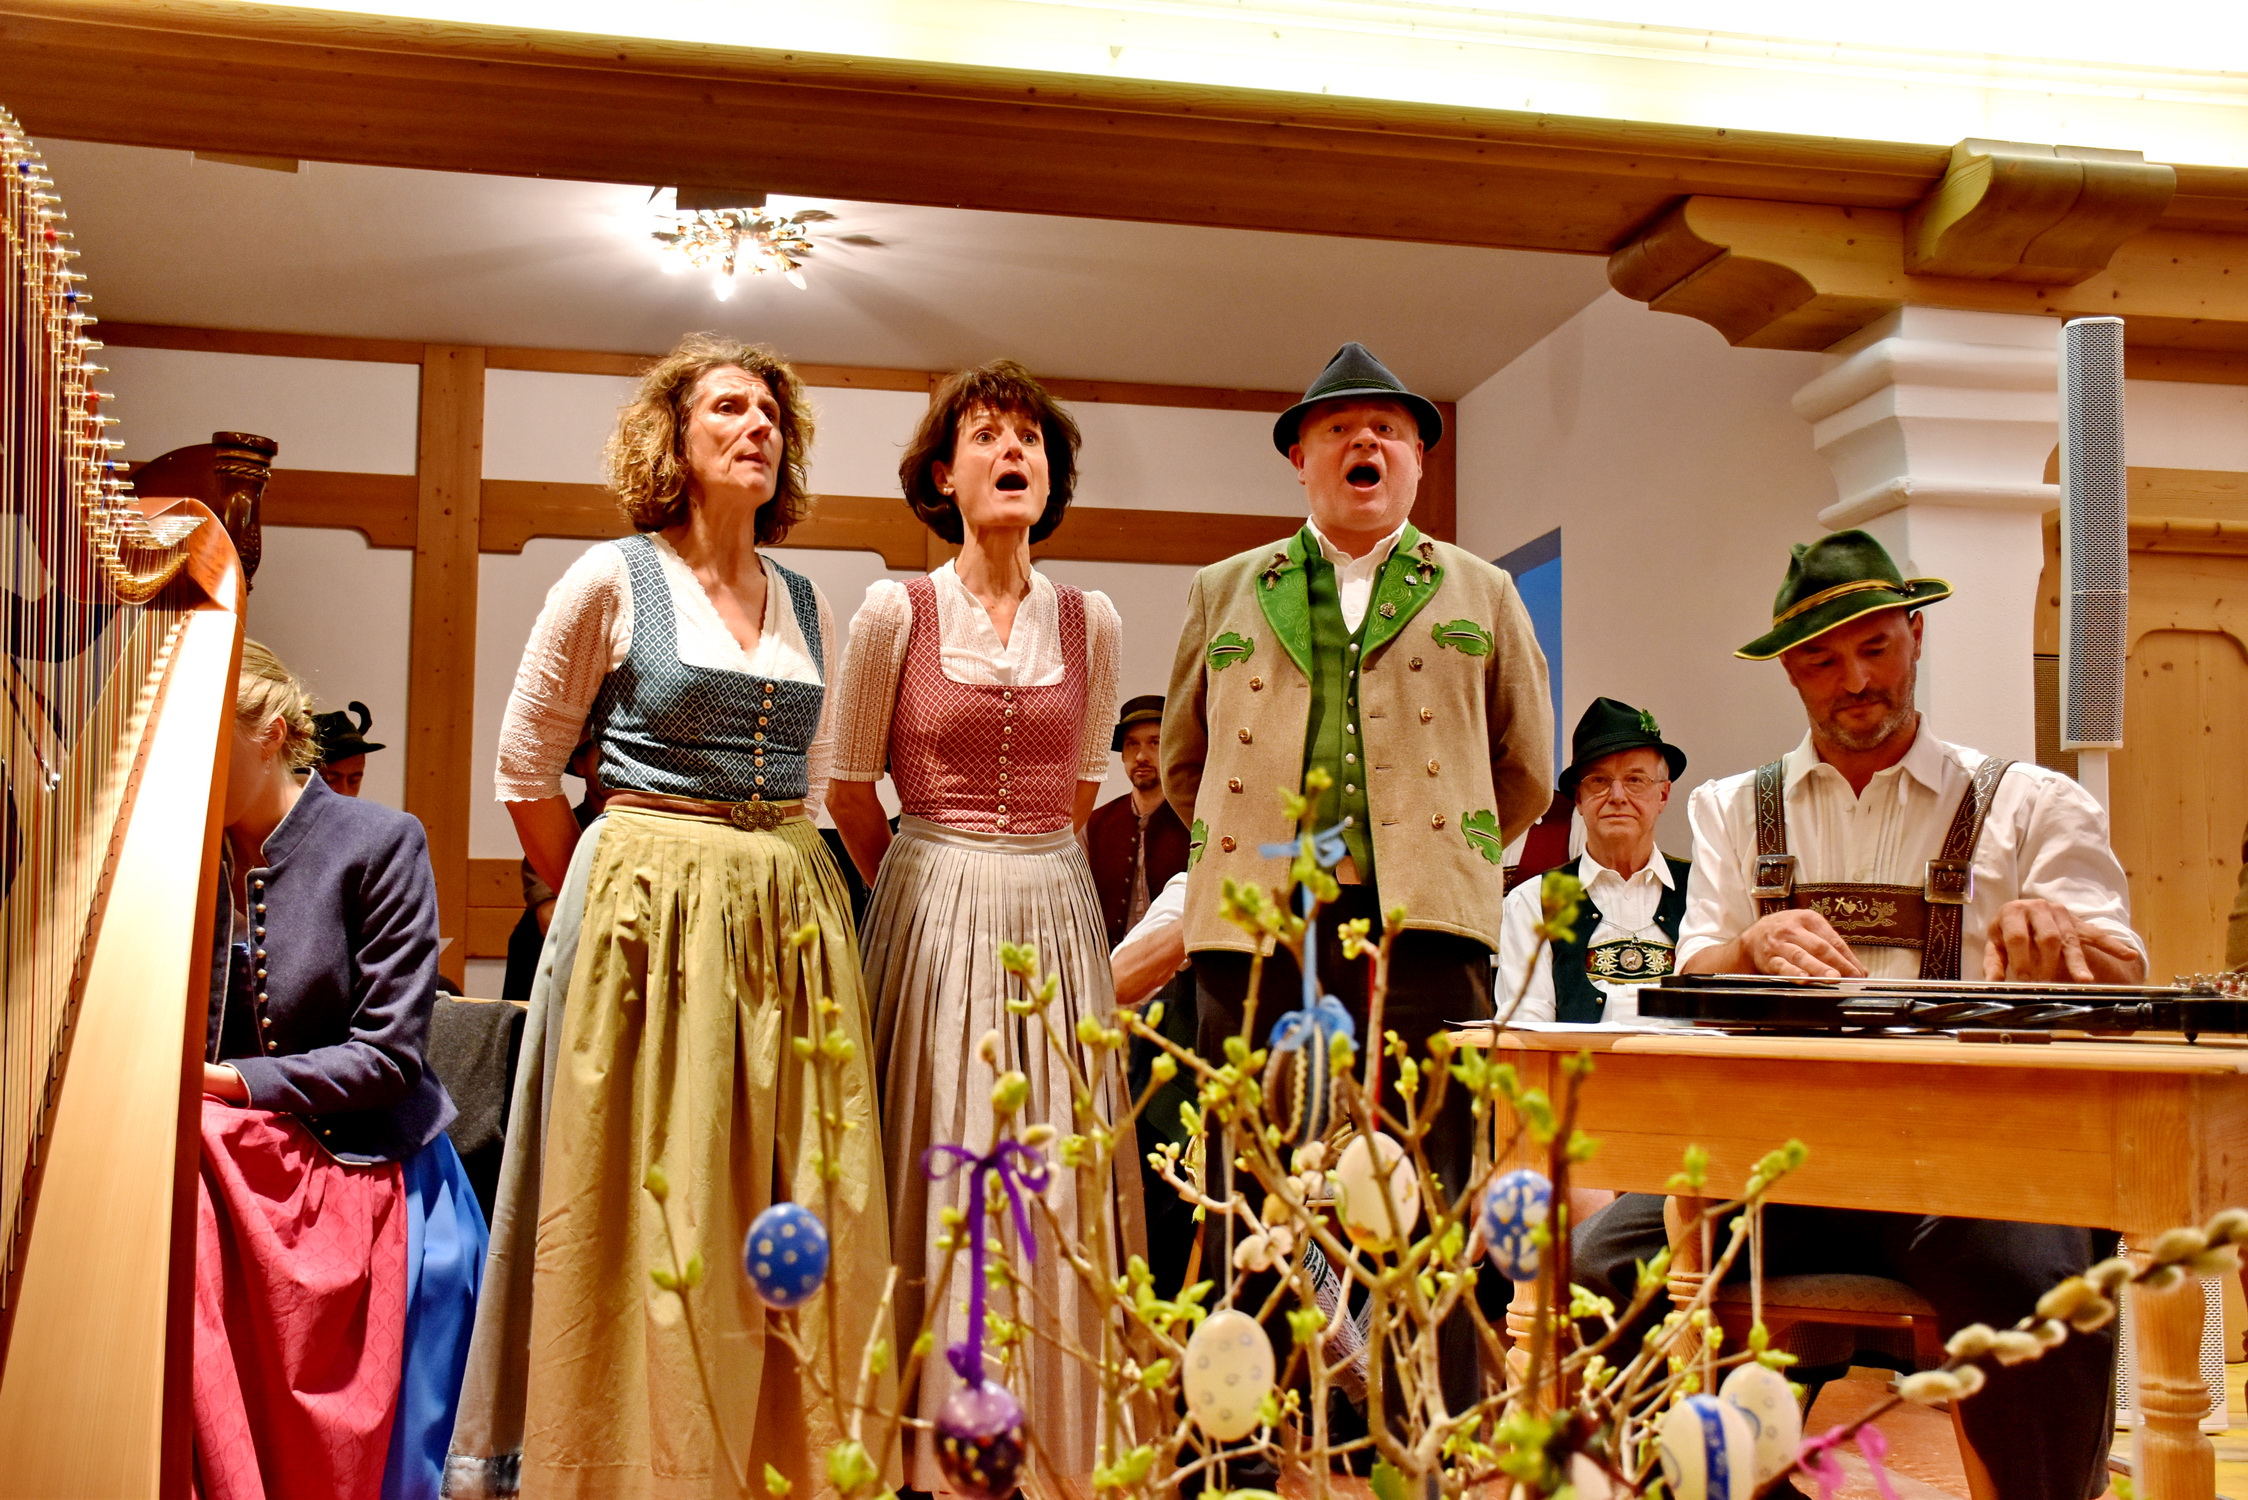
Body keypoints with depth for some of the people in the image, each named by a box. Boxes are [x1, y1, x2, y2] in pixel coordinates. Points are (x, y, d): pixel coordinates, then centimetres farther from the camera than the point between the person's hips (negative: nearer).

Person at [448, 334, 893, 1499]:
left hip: (793, 921, 5)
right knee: (653, 1212, -1)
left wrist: (774, 882, 13)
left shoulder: (806, 604, 12)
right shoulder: (611, 581, -2)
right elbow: (525, 768, 2)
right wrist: (605, 899, 5)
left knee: (805, 1213, 6)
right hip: (650, 918, -5)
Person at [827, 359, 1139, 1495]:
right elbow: (850, 791, 7)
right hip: (932, 918, -2)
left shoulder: (1091, 625, 6)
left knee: (1054, 1177, 3)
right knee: (936, 1175, -1)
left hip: (1053, 914, 2)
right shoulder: (895, 611, -2)